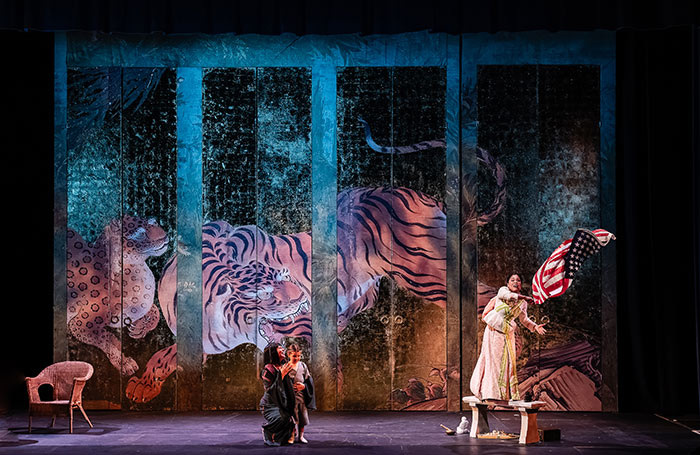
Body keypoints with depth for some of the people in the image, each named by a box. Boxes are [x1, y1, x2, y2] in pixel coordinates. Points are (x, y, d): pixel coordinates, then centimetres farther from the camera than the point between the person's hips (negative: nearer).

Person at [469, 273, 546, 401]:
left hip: (507, 333, 4)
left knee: (508, 361, 1)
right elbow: (505, 295, -25)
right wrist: (524, 297, -24)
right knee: (492, 359, -6)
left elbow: (524, 319, 20)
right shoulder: (503, 290, -1)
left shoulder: (523, 303, 11)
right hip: (493, 330, -4)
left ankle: (507, 393, 6)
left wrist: (535, 326, 3)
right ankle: (490, 392, -3)